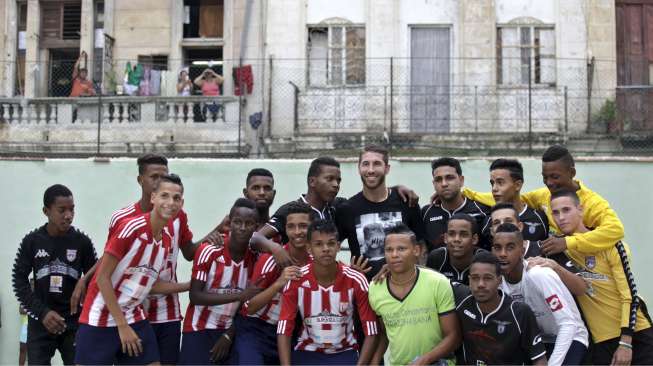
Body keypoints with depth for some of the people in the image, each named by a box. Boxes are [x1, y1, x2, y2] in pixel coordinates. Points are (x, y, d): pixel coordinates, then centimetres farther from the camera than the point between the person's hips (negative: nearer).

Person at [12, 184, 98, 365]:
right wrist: (41, 312, -9)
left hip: (74, 322, 0)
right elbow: (19, 279, 1)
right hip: (40, 322, 1)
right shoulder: (31, 241, 0)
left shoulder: (82, 241, -1)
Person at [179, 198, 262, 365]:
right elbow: (195, 296, -18)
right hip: (199, 330, -3)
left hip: (229, 330, 4)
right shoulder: (209, 251, -15)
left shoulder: (255, 259, -2)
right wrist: (238, 295, -23)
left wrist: (228, 336, -5)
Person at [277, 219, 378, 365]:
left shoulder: (356, 280, -15)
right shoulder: (296, 280, -14)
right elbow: (283, 331, -13)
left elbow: (371, 331, -11)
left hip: (344, 353, 0)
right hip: (307, 352, 0)